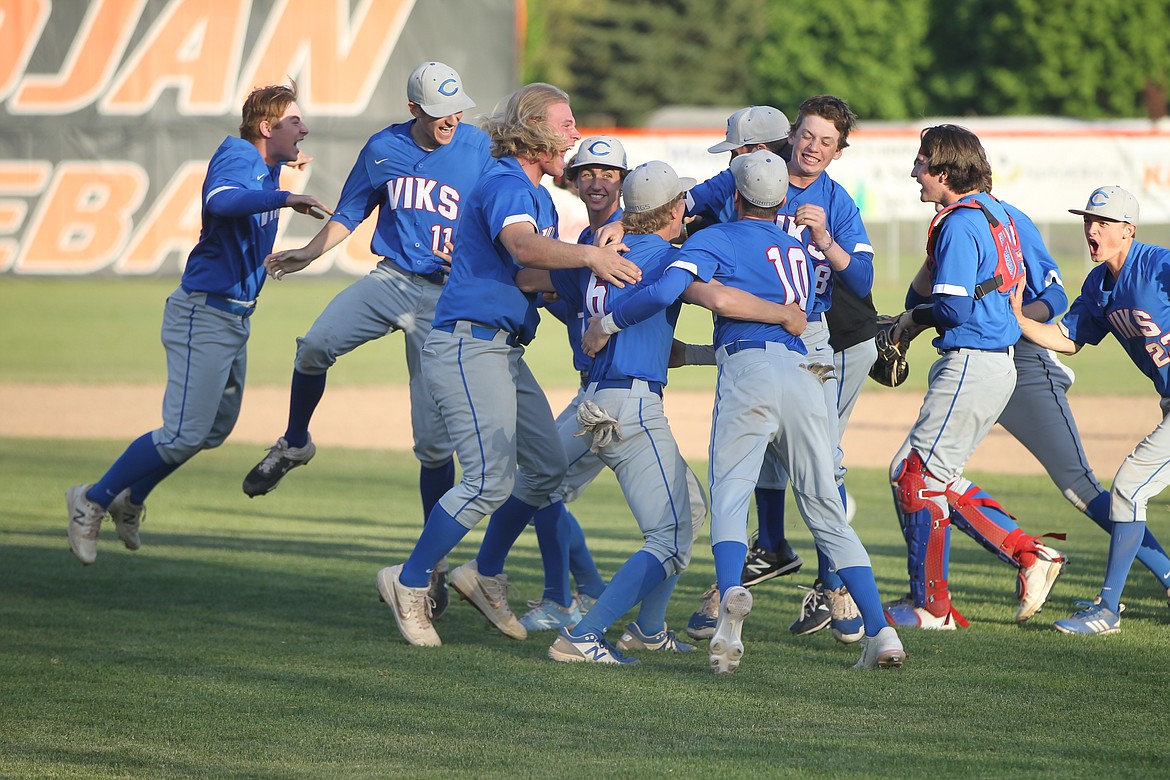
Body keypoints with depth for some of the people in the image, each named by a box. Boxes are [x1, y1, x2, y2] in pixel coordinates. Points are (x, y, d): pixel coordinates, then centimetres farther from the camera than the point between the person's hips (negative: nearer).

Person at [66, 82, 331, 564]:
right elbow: (221, 201, -40)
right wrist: (284, 198, -45)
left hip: (236, 317, 10)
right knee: (185, 435, -11)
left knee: (216, 428, 20)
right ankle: (92, 502, 3)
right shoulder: (238, 157, -17)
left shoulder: (267, 166, 11)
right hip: (205, 312, -10)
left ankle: (131, 500, 35)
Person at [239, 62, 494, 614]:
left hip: (446, 294, -2)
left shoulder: (479, 150, -4)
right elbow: (350, 213, 15)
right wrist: (310, 253, 2)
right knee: (315, 346, -26)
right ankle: (294, 444, 4)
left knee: (434, 441, -4)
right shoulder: (383, 150, 3)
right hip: (390, 277, 2)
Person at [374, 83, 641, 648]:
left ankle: (485, 575, 25)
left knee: (547, 467, 12)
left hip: (505, 352, 10)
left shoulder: (539, 197, 19)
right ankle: (410, 582, -3)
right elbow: (522, 248, -35)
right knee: (491, 478, -15)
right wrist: (588, 254, -49)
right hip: (468, 344, -10)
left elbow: (548, 271, 18)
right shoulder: (504, 187, -14)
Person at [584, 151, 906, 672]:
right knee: (825, 511, 7)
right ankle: (880, 632, -5)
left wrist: (608, 322, 11)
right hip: (805, 374, 5)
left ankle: (731, 593, -40)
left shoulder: (717, 239, 11)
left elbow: (664, 291, -4)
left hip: (749, 373, -5)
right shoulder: (801, 253, 31)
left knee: (730, 496, -10)